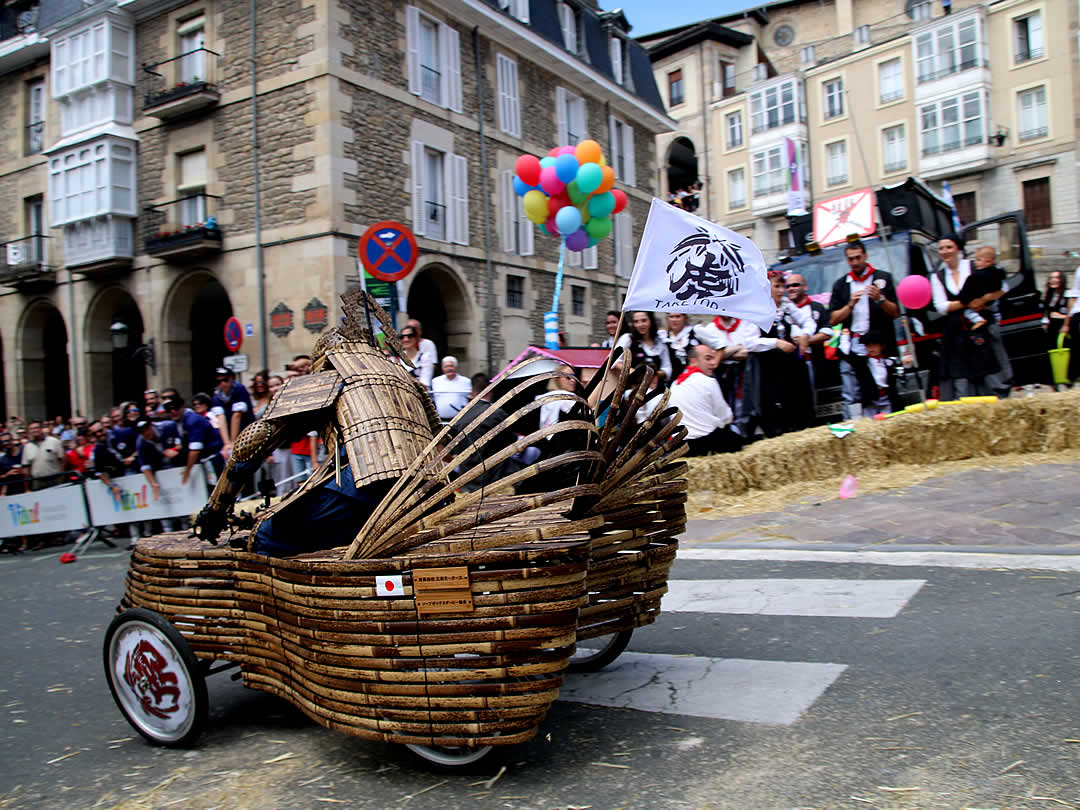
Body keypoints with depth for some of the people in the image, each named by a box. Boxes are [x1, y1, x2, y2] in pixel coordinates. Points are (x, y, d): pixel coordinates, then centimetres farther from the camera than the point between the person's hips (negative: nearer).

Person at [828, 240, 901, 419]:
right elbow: (833, 320, 7)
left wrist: (880, 299, -14)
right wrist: (850, 304, -8)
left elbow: (895, 313, 3)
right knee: (851, 398, -1)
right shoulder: (841, 284, 14)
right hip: (851, 351, 2)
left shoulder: (883, 278, 8)